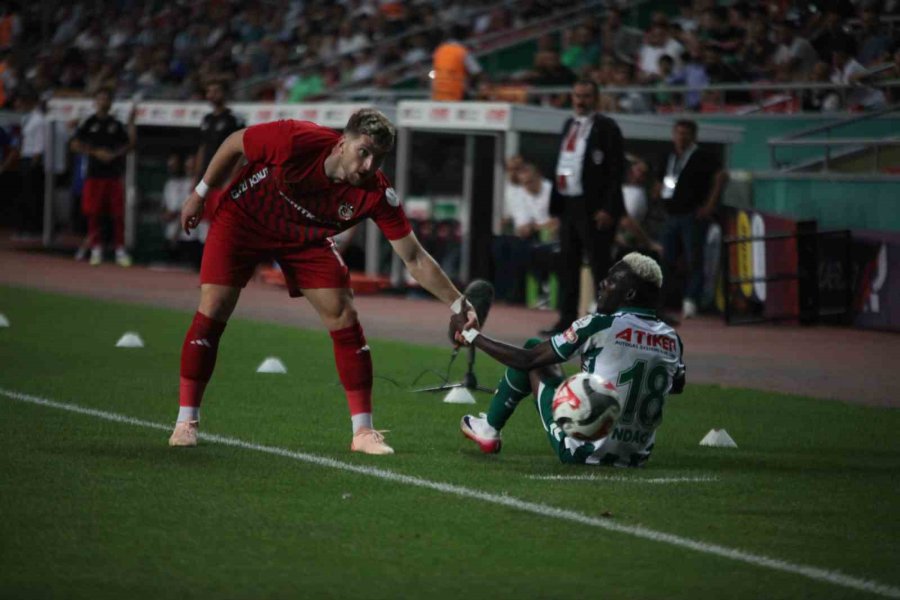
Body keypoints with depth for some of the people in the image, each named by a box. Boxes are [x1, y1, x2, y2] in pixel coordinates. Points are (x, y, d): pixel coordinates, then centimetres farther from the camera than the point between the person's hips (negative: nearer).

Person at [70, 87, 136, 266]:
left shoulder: (116, 125, 11)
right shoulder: (90, 123, 6)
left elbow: (130, 144, 9)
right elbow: (76, 144, 2)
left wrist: (131, 123, -4)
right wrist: (96, 152, -9)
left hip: (114, 173, 1)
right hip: (94, 173, -1)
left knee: (118, 214, -2)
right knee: (93, 213, -1)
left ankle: (120, 250, 3)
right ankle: (96, 248, 9)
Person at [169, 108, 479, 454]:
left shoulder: (377, 194, -27)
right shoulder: (296, 140, -34)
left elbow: (414, 259, -21)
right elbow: (235, 144, -15)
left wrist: (458, 304, -27)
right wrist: (200, 193, -5)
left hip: (306, 239, 2)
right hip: (242, 217, -2)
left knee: (343, 316, -9)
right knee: (213, 310, -14)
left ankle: (363, 431, -2)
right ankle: (186, 421, -1)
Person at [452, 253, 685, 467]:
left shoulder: (600, 326, -14)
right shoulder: (671, 339, 0)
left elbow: (527, 359, -7)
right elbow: (676, 386, 23)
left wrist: (470, 335, 4)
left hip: (583, 450, -5)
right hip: (636, 458, 5)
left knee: (533, 352, 14)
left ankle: (489, 429, 29)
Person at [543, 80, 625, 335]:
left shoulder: (605, 127, -7)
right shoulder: (569, 125, 15)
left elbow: (616, 169, -12)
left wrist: (608, 209, -18)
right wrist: (556, 205, 12)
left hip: (593, 208, -8)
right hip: (568, 205, 8)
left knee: (599, 265, -4)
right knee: (567, 265, 10)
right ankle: (567, 319, 15)